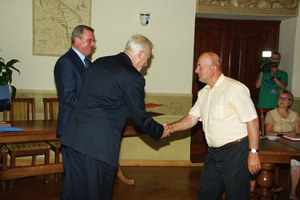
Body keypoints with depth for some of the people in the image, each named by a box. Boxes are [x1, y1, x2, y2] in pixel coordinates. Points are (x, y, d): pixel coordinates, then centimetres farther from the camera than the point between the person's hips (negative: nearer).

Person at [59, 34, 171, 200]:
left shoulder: (98, 62, 13)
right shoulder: (133, 78, -9)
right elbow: (140, 117, -2)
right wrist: (160, 131, 16)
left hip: (74, 135, 8)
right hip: (99, 142, -7)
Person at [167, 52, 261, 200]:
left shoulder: (234, 89, -16)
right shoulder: (203, 93, 10)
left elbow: (252, 120, -18)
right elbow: (191, 118, 9)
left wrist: (253, 153, -19)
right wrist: (171, 127, -7)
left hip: (235, 152, -8)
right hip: (213, 153, 8)